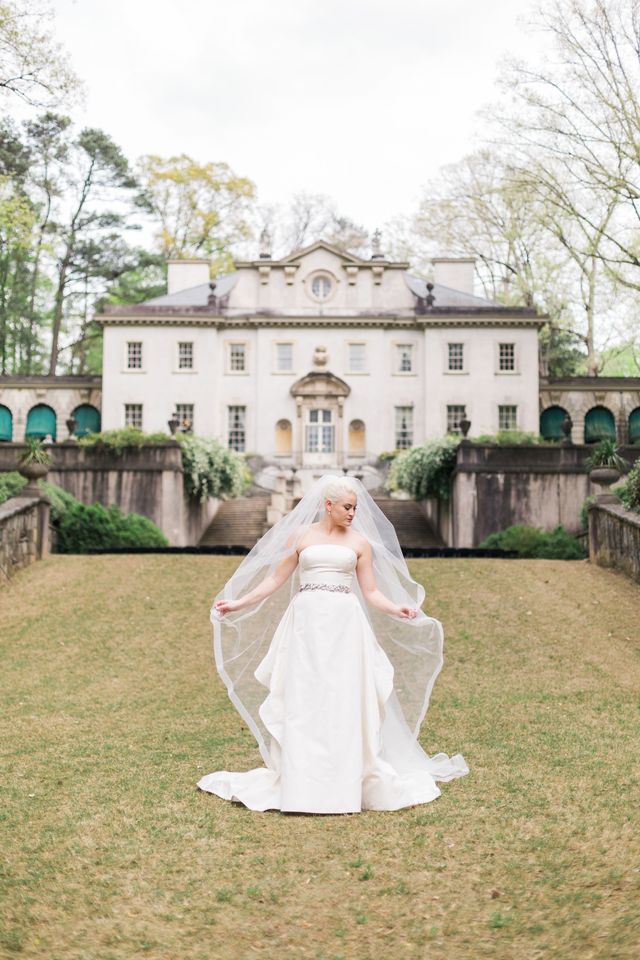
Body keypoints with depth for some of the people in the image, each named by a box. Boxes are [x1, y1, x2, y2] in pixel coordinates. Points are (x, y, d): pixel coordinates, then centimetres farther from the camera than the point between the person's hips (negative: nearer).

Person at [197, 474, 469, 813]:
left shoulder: (360, 542, 8)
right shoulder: (299, 536, 8)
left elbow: (371, 592, 6)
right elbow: (275, 580, 10)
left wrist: (397, 609, -11)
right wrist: (239, 603, 5)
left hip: (344, 624, 0)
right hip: (306, 622, 0)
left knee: (344, 701, -2)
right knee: (302, 702, 0)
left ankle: (345, 783, 7)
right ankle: (299, 784, 7)